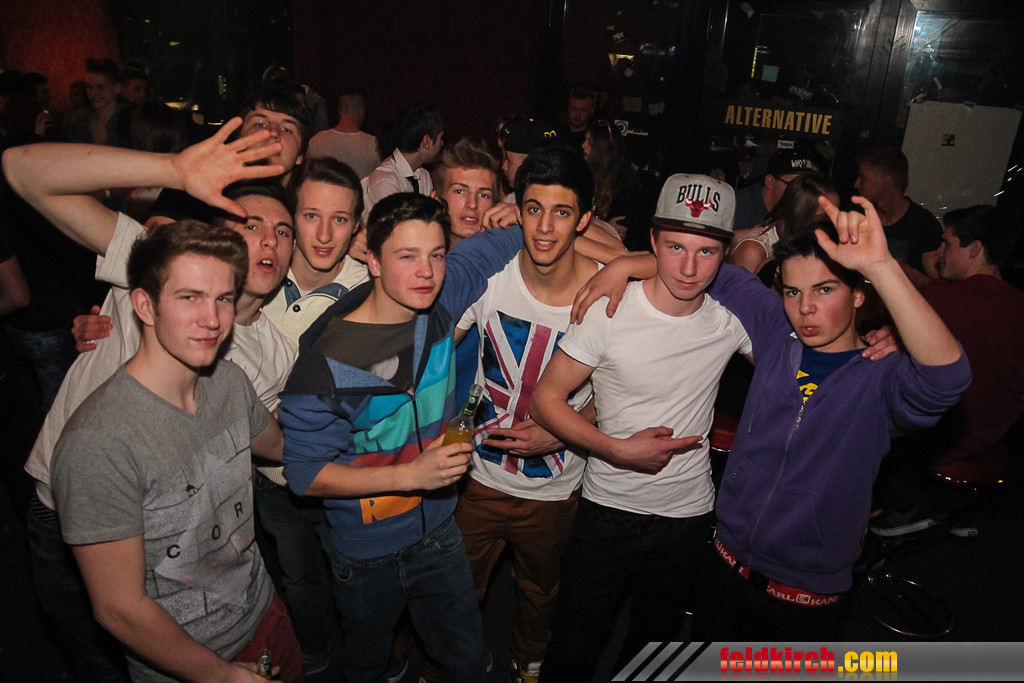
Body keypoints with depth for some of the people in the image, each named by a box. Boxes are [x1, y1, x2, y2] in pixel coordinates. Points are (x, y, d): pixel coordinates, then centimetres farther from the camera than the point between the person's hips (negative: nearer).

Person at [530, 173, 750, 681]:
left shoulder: (730, 319, -9)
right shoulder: (609, 311, -17)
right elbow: (545, 400, -12)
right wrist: (620, 450, -22)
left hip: (687, 519, 3)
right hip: (607, 511, -2)